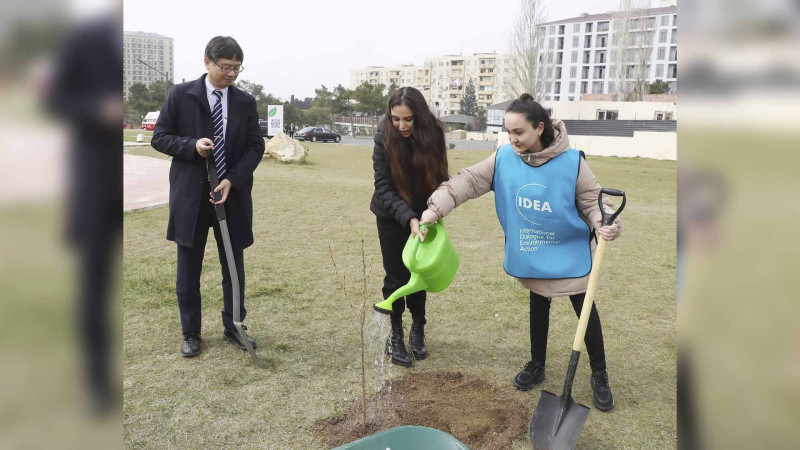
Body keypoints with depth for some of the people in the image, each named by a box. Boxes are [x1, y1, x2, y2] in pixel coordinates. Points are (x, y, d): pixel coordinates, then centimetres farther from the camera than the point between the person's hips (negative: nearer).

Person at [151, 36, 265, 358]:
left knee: (234, 267, 9)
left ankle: (233, 328, 26)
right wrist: (191, 145, -18)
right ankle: (190, 333, 23)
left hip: (232, 195, 2)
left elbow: (255, 147, 1)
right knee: (188, 269, 7)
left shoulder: (246, 102, 4)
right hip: (190, 195, -1)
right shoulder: (181, 95, -1)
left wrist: (233, 180, -14)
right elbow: (160, 137, 1)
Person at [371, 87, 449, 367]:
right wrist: (409, 218, -36)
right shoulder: (384, 138, -22)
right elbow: (383, 187, -23)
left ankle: (417, 330, 26)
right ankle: (395, 337, 16)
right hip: (392, 216, -2)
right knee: (396, 276, 1)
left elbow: (440, 179, -8)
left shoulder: (433, 135, -16)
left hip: (423, 215, 2)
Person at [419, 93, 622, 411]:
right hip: (532, 254, 3)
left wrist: (607, 224, -33)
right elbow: (468, 181, -14)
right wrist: (437, 207, -26)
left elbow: (593, 200, -13)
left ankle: (599, 376, 27)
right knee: (538, 308, 20)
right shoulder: (504, 158, -13)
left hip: (570, 253, -3)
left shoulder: (571, 161, -21)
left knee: (585, 311, 8)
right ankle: (537, 365, 39)